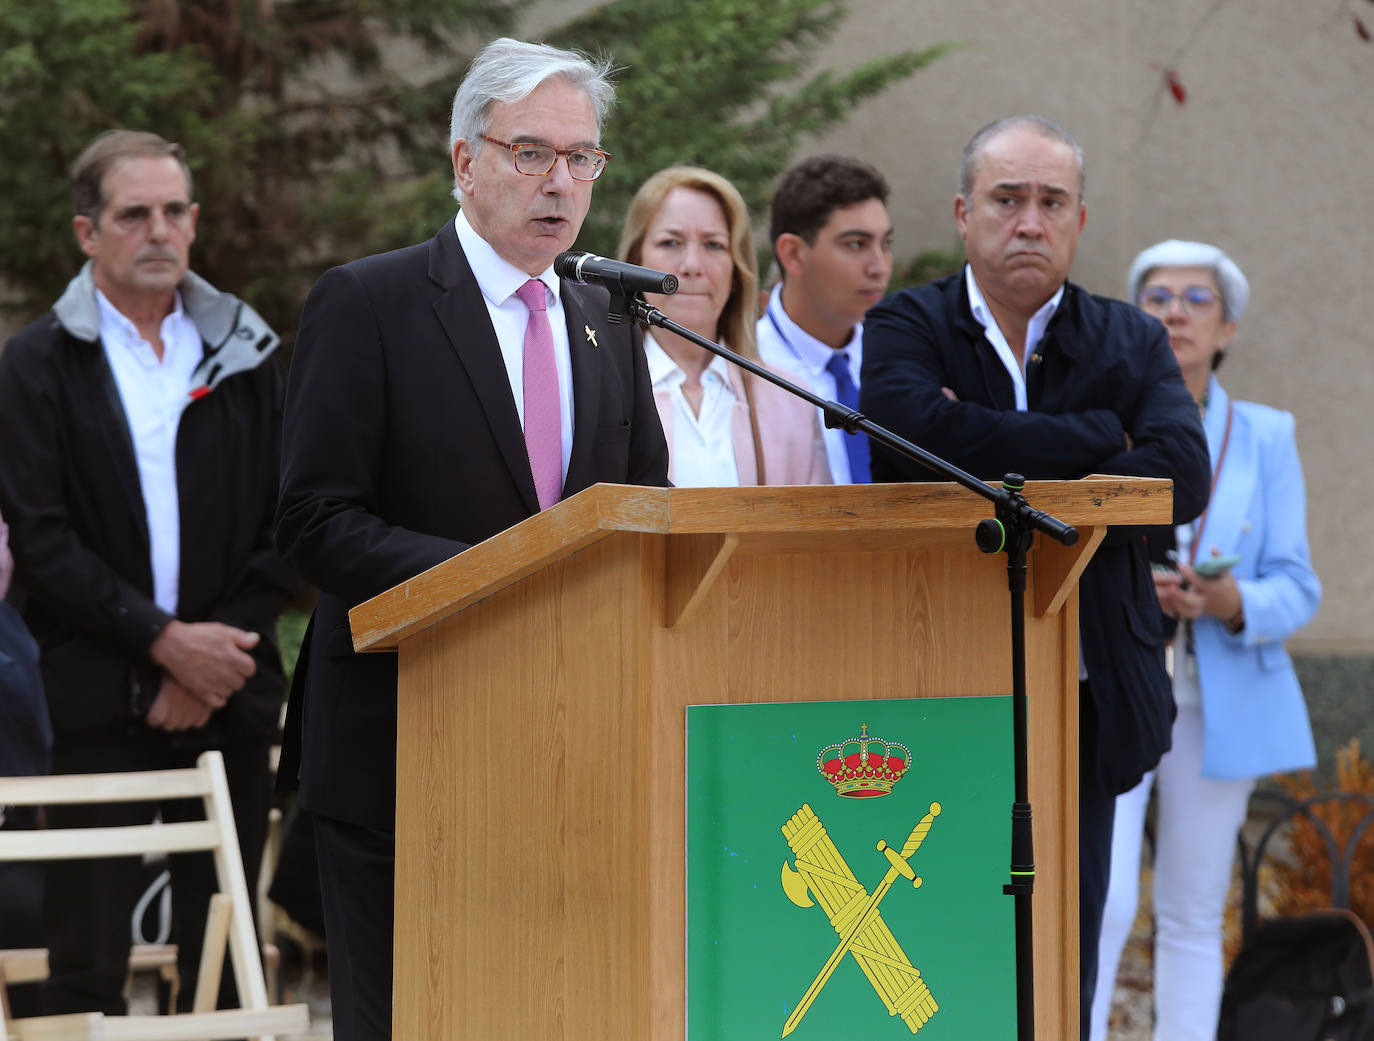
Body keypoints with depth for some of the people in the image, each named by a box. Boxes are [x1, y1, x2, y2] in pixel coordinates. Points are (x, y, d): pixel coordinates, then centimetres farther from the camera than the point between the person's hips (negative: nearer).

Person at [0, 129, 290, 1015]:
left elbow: (286, 525, 6)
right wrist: (162, 640, -13)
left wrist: (221, 650, -7)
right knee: (88, 957, -3)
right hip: (101, 701, -3)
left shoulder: (248, 357, 12)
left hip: (229, 697, 3)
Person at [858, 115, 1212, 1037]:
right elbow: (913, 429, -18)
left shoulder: (1133, 343, 11)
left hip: (1084, 706, 2)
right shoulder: (908, 327, 5)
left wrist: (1010, 487, -14)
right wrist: (1099, 442, -12)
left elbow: (1182, 477, -7)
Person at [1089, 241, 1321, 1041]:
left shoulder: (1264, 438, 7)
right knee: (1104, 902, -16)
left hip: (1221, 699, 2)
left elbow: (1297, 589, 3)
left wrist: (1232, 603, -18)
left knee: (1194, 915, 5)